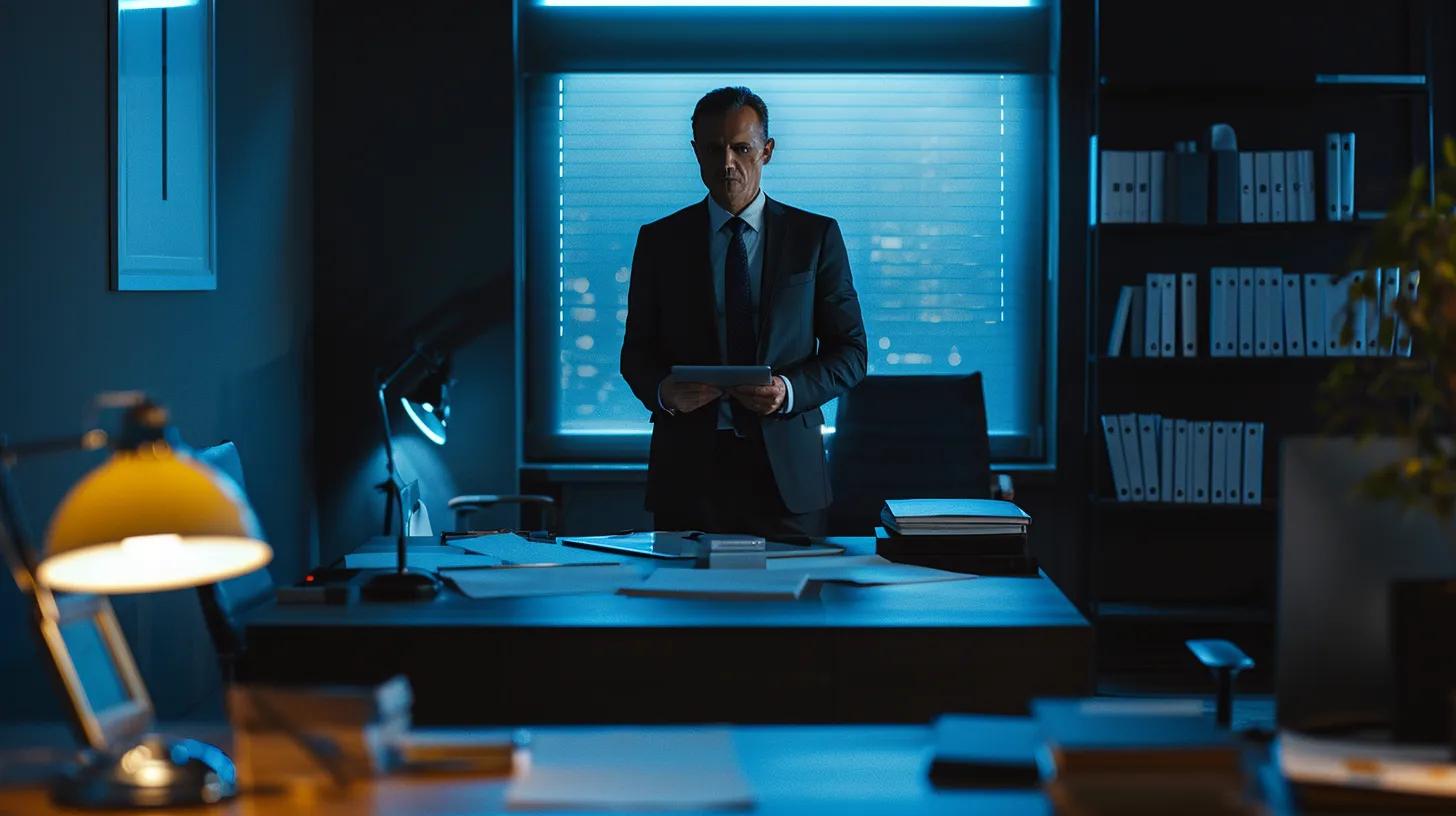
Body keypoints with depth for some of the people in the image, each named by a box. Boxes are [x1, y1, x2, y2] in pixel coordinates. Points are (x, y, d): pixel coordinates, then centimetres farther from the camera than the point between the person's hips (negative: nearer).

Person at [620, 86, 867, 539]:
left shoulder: (816, 236, 5)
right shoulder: (659, 241, 8)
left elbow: (849, 352, 5)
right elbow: (637, 352, 10)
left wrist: (789, 391, -13)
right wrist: (664, 391, -12)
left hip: (786, 471, 0)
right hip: (688, 470, 0)